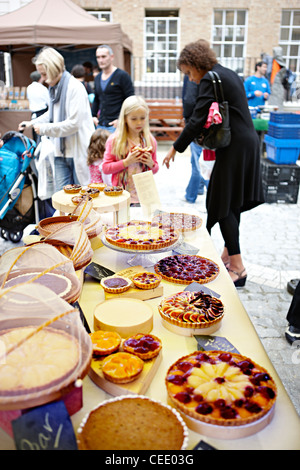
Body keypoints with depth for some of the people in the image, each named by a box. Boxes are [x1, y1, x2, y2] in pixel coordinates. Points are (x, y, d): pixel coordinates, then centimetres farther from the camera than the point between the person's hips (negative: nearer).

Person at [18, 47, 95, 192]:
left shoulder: (75, 87, -13)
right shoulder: (55, 88, 12)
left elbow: (74, 123, -20)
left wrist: (44, 128, -13)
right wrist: (33, 123, 13)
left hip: (78, 151, -7)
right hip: (61, 152, 7)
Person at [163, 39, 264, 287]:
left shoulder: (210, 79, -12)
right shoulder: (229, 74, 18)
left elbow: (197, 120, -16)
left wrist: (175, 149, -9)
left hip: (235, 148, -10)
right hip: (248, 143, 10)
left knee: (223, 206, -5)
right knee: (232, 203, 14)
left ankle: (237, 267, -2)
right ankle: (229, 253, 25)